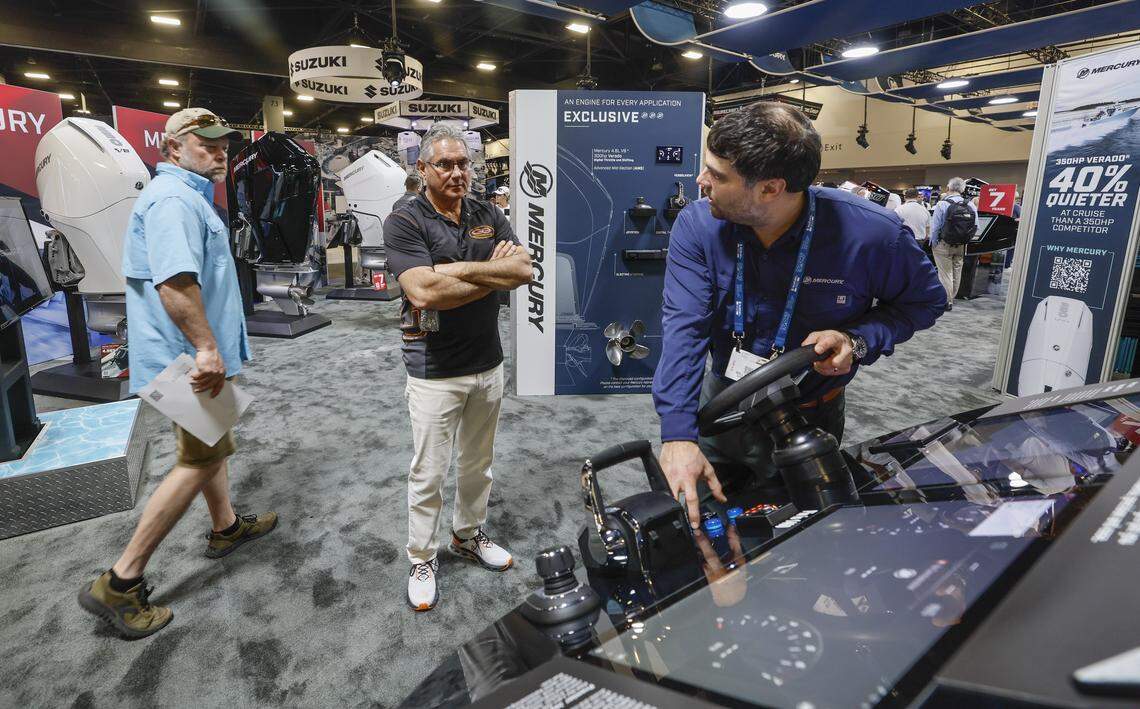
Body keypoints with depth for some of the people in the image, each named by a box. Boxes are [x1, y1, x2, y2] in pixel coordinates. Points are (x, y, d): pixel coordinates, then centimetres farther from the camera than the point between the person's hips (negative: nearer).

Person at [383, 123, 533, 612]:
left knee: (478, 462, 20)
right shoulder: (404, 223, -10)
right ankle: (422, 560, 27)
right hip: (435, 373, -5)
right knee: (428, 473, 7)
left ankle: (468, 535, 41)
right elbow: (424, 292, -26)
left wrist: (460, 269, -20)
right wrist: (495, 271, -17)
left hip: (488, 364, 5)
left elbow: (525, 270, -9)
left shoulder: (489, 216, 6)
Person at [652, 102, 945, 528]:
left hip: (809, 418, -1)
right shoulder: (696, 226, -20)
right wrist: (677, 433, -37)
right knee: (696, 518, 22)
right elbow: (684, 326, -27)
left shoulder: (872, 234, -24)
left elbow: (925, 300, -5)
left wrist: (857, 341, -26)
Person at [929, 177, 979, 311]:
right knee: (957, 272, 16)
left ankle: (947, 301, 6)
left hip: (944, 244, -5)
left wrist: (933, 243, -3)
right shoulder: (970, 205, -2)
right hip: (962, 245, 5)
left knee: (945, 273, 3)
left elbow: (935, 227, -14)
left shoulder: (942, 204, -15)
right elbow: (975, 226, 1)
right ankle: (951, 298, 29)